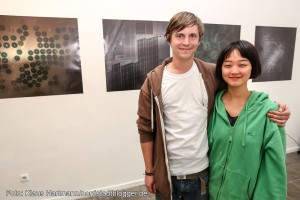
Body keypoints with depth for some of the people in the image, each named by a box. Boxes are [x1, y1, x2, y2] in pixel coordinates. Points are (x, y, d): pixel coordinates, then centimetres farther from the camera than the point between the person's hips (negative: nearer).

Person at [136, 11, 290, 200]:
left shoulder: (212, 74, -7)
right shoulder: (154, 81, -10)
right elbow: (146, 129, -5)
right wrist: (149, 172, -1)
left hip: (201, 171, 1)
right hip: (166, 173, -1)